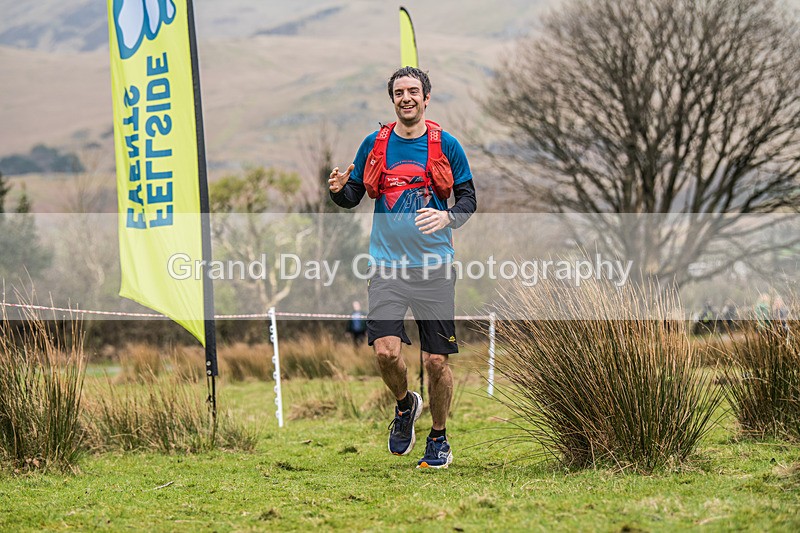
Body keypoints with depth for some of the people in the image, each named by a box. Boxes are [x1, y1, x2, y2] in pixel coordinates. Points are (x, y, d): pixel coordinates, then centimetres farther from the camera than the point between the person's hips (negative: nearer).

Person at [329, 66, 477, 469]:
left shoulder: (446, 145, 3)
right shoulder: (374, 144, 8)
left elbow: (468, 198, 6)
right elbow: (354, 196, 14)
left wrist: (448, 216, -15)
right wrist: (339, 189, -10)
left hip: (434, 268, -1)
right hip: (388, 266, 1)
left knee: (436, 360, 0)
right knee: (385, 351, -14)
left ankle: (439, 439, 19)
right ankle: (404, 405, 18)